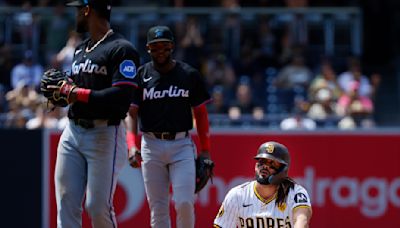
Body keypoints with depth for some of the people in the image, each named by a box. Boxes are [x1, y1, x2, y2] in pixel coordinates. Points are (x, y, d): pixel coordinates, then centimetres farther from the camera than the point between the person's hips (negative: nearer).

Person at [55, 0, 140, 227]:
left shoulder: (122, 49, -9)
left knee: (98, 206, -6)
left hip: (105, 134, -8)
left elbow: (121, 97, -19)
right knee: (66, 203, 2)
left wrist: (77, 93, -18)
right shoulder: (81, 49, 19)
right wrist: (63, 91, 4)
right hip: (73, 132, 8)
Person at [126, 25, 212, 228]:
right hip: (151, 145, 1)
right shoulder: (140, 76, 3)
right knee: (157, 208, 2)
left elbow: (200, 112, 9)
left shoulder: (190, 75, 5)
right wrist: (133, 146, -15)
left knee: (184, 203, -11)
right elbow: (132, 113, -1)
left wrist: (205, 150, 5)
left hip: (182, 144, -1)